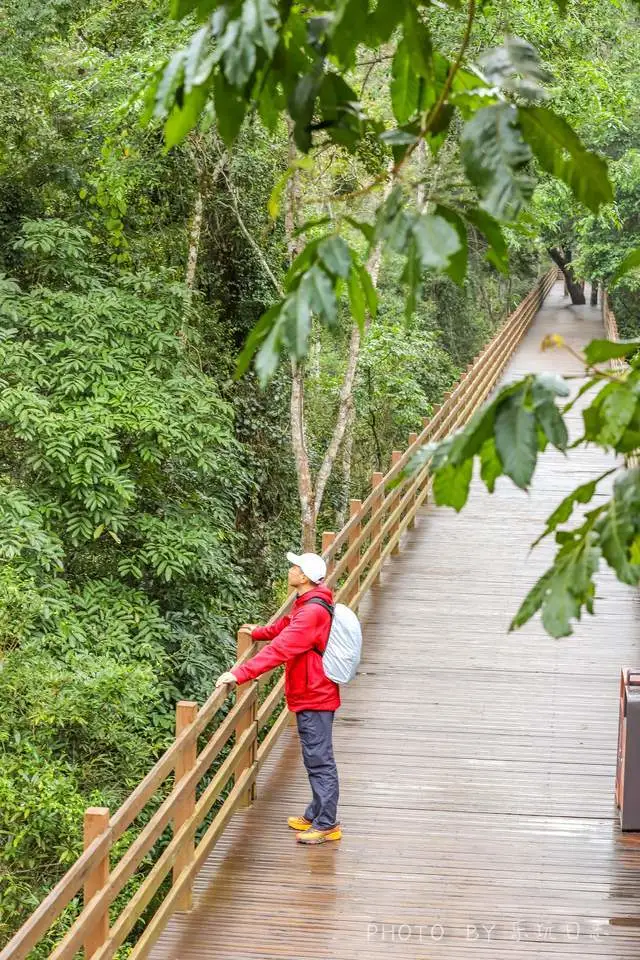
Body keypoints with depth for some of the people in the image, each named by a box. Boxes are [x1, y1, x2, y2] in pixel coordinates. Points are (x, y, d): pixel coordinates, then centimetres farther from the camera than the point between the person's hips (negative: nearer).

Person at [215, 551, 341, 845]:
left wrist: (239, 674, -32)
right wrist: (258, 632, 37)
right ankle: (316, 815, 28)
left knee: (319, 760, -3)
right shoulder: (306, 604, 7)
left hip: (314, 698, -11)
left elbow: (279, 650, -32)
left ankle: (327, 824, 4)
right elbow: (286, 626, 29)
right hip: (311, 695, 11)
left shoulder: (312, 612, -26)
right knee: (315, 759, 18)